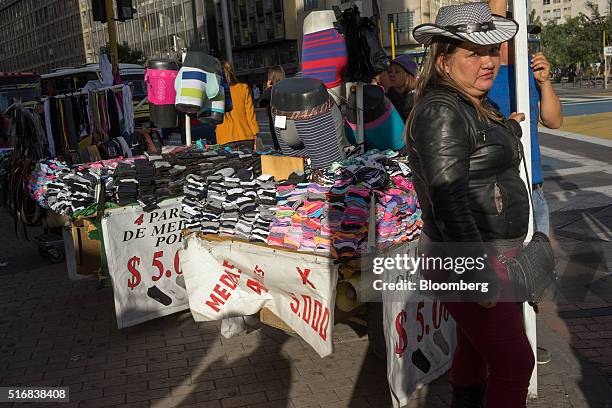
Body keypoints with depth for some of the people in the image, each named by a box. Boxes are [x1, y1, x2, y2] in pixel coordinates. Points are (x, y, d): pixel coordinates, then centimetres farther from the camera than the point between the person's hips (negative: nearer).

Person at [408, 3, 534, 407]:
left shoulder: (478, 107, 11)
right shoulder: (441, 111, -21)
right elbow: (449, 199, -27)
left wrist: (507, 129, 40)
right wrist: (478, 274, -27)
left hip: (487, 256, 10)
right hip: (467, 262, -10)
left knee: (475, 349, 24)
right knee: (514, 364, -4)